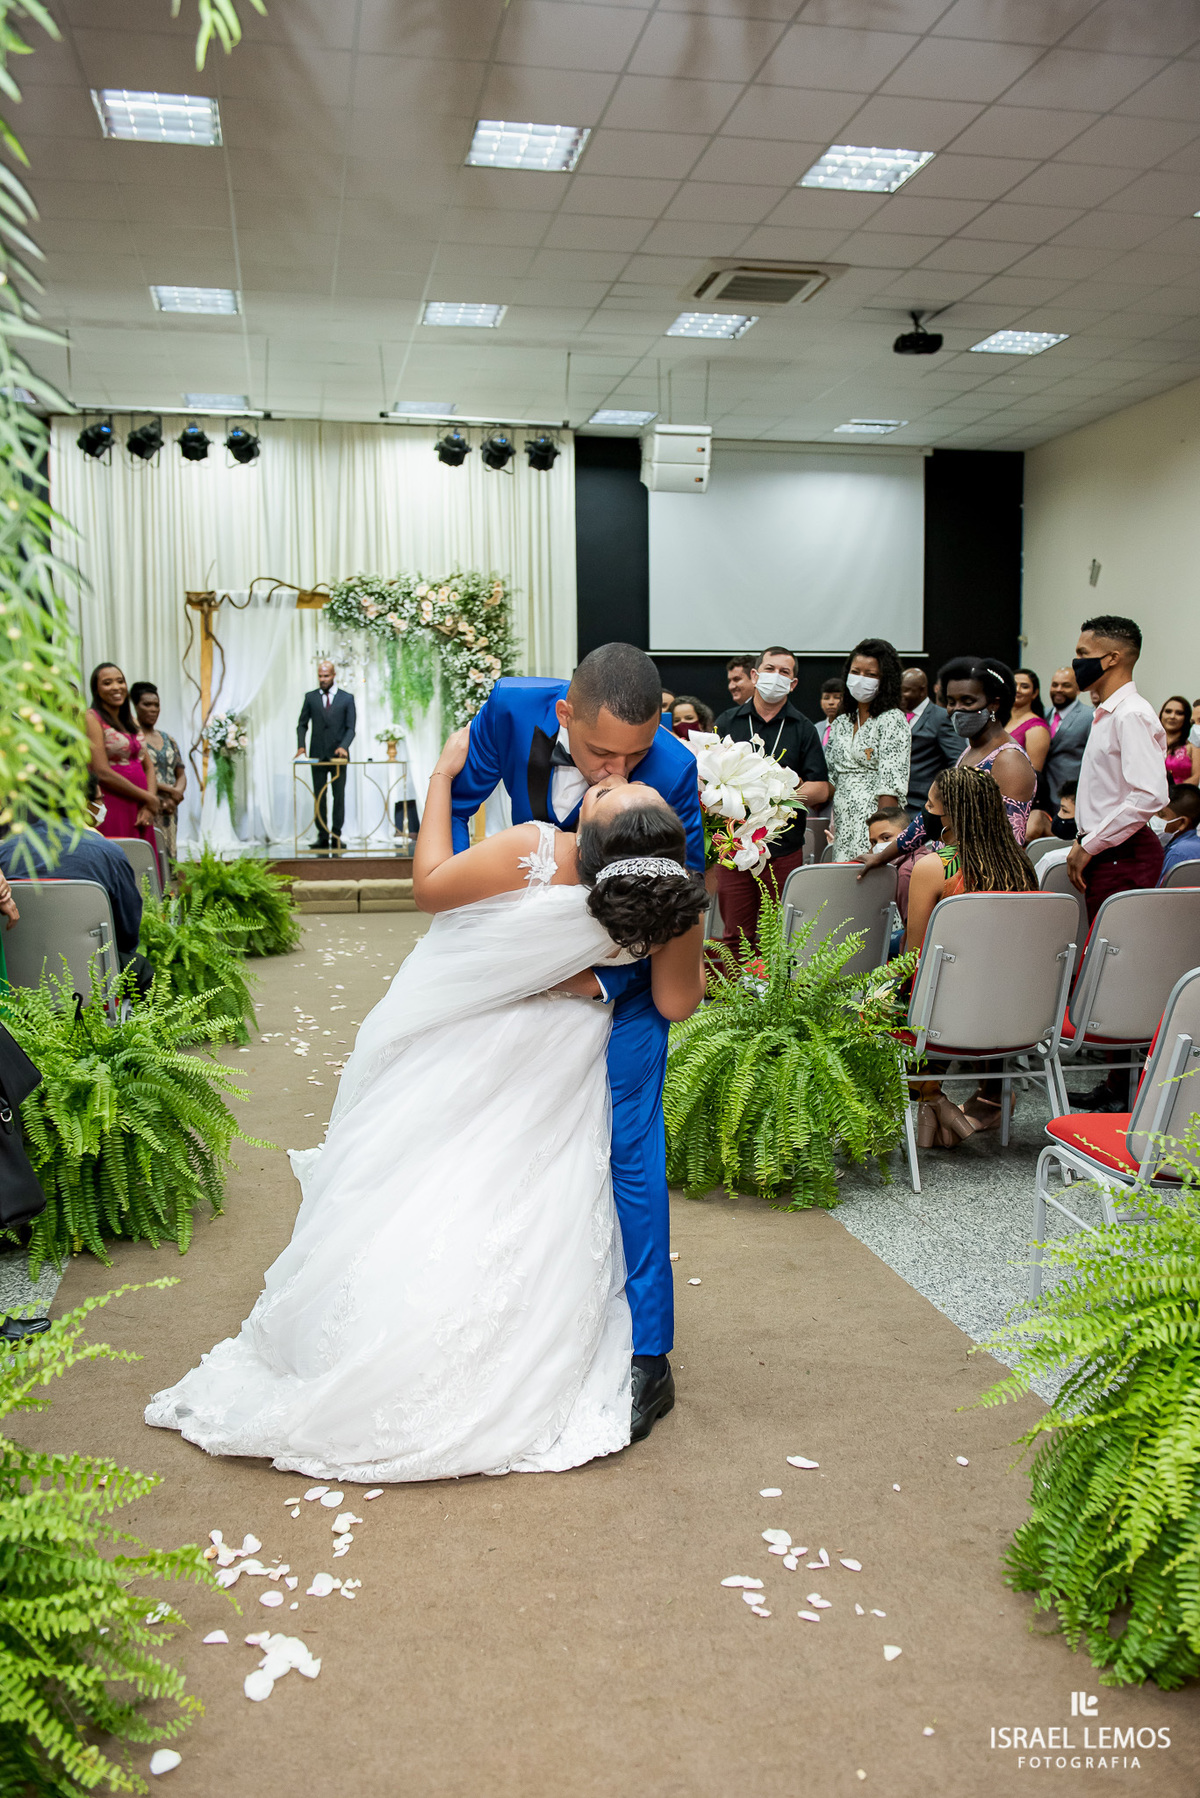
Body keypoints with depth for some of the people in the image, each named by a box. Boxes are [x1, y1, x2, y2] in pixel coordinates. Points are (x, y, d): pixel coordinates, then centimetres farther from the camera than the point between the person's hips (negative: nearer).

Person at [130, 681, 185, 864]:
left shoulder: (168, 739, 18)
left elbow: (181, 774, 17)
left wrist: (176, 795, -5)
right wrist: (170, 790, -12)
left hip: (169, 811, 6)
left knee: (168, 858, 3)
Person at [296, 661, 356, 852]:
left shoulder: (347, 698, 5)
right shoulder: (310, 697, 9)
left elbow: (351, 727, 1)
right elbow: (302, 724, 9)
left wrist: (343, 746, -16)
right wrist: (301, 746, -7)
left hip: (338, 754, -1)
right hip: (317, 755, 1)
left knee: (339, 796, 1)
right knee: (319, 796, 1)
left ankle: (336, 836, 5)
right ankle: (322, 837, 3)